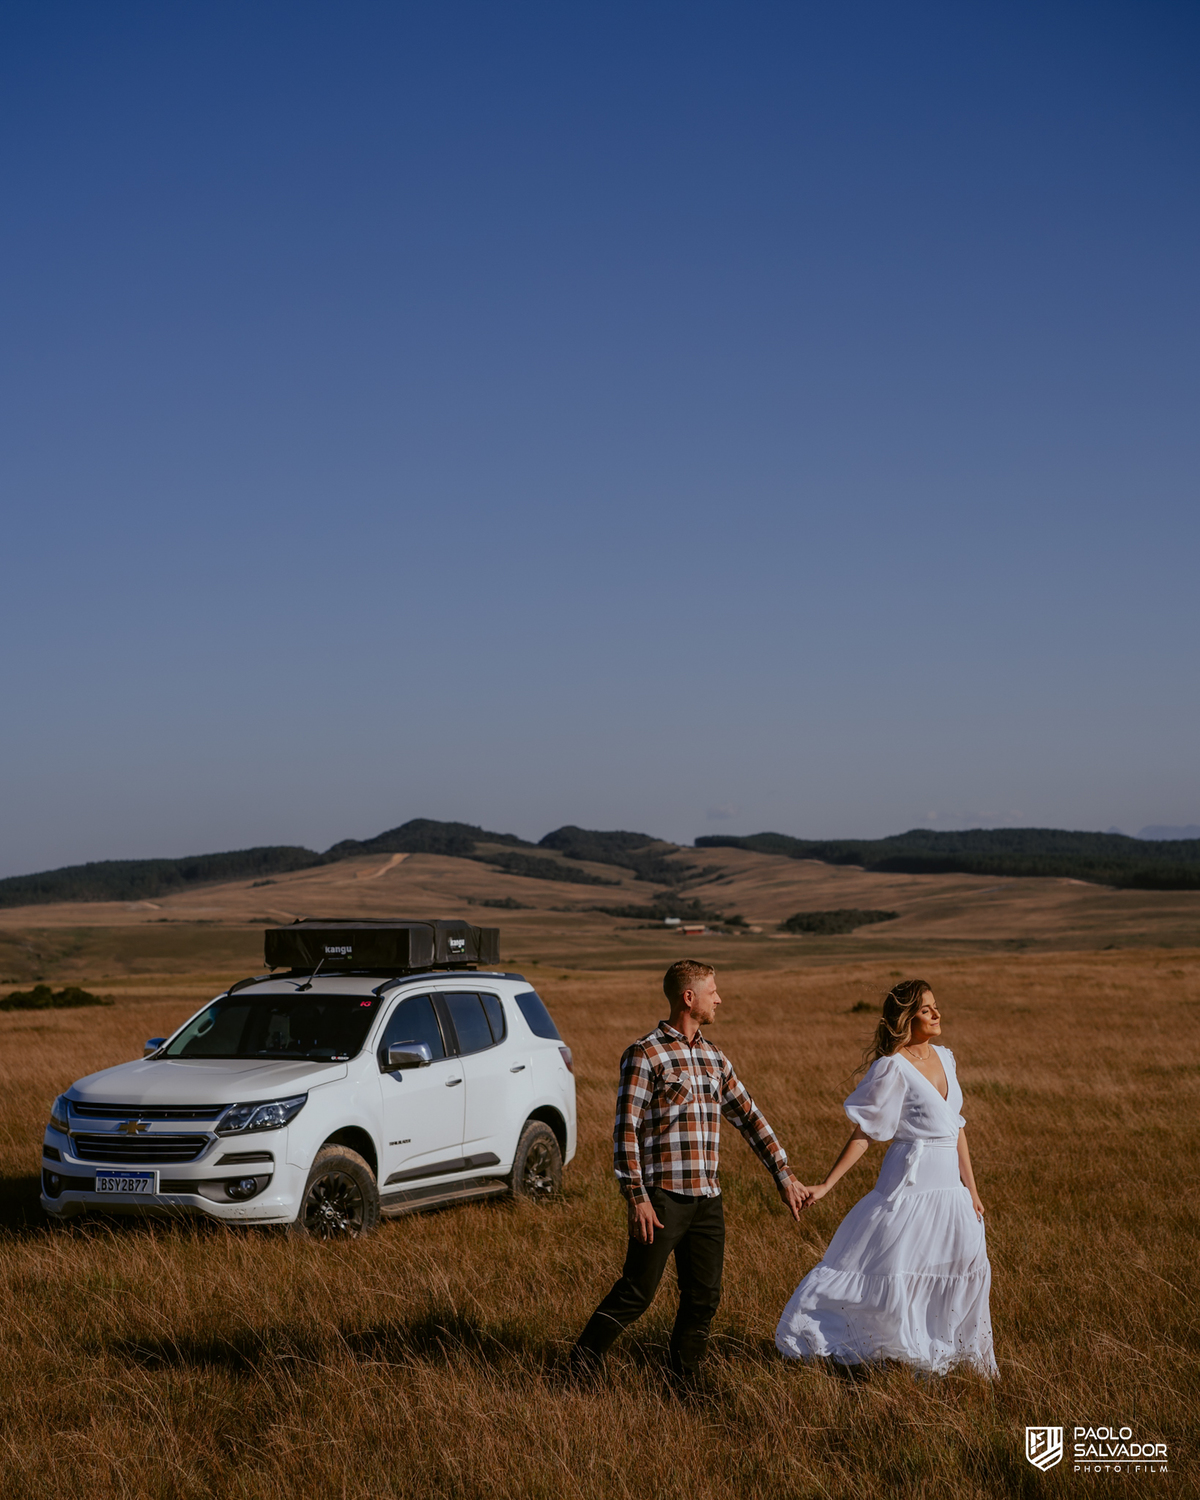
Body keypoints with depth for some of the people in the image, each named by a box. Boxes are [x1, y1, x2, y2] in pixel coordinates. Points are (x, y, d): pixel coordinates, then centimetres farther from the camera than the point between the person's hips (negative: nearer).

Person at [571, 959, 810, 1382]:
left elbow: (748, 1116, 20)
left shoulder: (714, 1058, 15)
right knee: (636, 1293, -6)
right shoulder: (645, 1055, -7)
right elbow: (626, 1130, -11)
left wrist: (784, 1175, 18)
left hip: (707, 1200, 7)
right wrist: (636, 1198, -17)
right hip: (663, 1197, -7)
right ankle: (581, 1368, 8)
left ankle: (684, 1379, 19)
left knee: (704, 1297, 7)